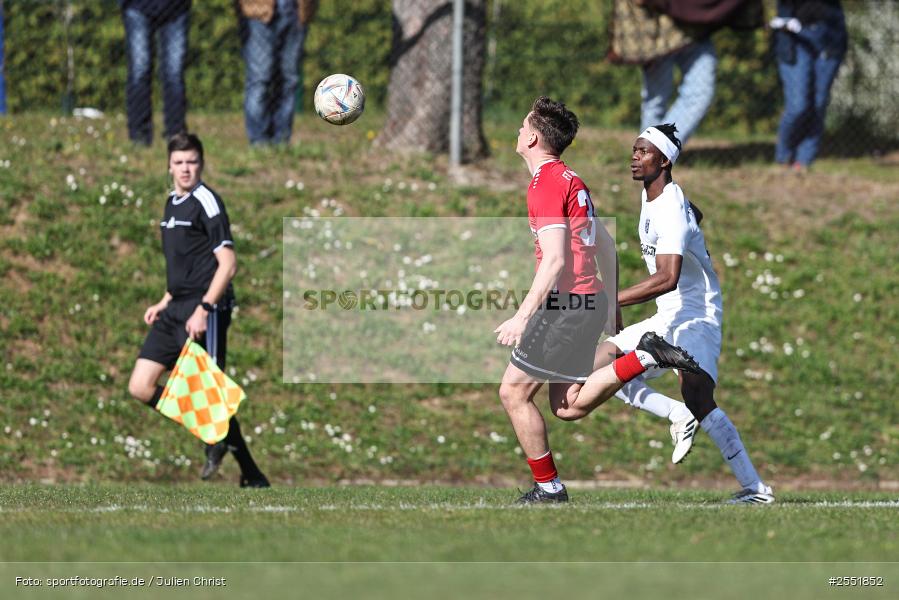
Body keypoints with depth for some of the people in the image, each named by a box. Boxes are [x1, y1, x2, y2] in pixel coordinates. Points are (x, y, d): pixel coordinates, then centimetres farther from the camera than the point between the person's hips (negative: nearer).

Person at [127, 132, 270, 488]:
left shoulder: (206, 202, -10)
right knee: (140, 387, 2)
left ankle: (252, 474, 0)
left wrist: (203, 309, -22)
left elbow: (227, 263, -16)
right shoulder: (171, 204, 17)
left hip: (204, 313, -9)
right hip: (175, 311, 9)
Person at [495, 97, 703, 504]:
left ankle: (548, 488, 0)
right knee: (566, 407, 9)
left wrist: (522, 317, -22)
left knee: (513, 392, 0)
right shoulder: (572, 180, 18)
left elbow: (555, 260, -20)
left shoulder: (546, 183, -12)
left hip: (563, 304, -9)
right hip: (591, 302, 9)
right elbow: (606, 249, 22)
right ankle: (643, 357, -3)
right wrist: (613, 306, 29)